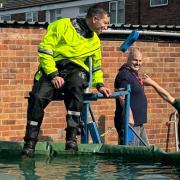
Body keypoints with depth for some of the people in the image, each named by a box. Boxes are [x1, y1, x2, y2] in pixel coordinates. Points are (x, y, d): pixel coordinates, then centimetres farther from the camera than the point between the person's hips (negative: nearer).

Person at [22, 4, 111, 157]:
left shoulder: (95, 41, 16)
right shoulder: (63, 25, -3)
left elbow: (96, 67, 30)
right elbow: (45, 50, -7)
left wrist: (100, 84, 13)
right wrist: (53, 75, -15)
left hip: (76, 70, 3)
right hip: (53, 68, -3)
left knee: (76, 87, -35)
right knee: (37, 97, -30)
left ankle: (72, 137, -34)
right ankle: (30, 142, -16)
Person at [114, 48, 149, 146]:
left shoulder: (134, 74, 17)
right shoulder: (124, 75, -15)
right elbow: (122, 98, -24)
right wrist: (130, 116, -27)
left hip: (139, 123, 11)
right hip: (129, 123, -11)